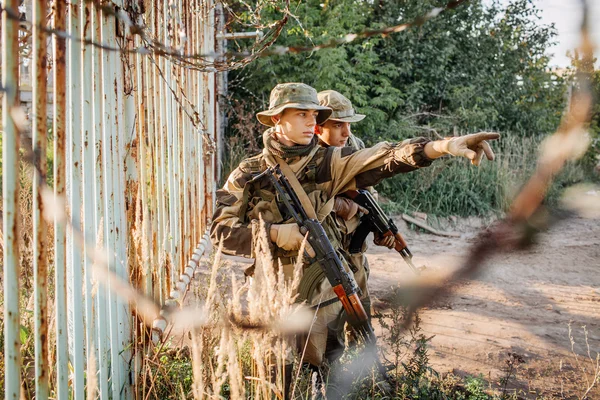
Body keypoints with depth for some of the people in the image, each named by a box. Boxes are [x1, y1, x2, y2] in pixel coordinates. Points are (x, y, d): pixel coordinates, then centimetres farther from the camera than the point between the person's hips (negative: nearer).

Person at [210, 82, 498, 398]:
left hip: (321, 293, 1)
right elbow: (220, 230, -8)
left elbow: (382, 159, -17)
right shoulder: (248, 174, -4)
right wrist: (274, 233, -22)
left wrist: (442, 145, -31)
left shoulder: (327, 164, -3)